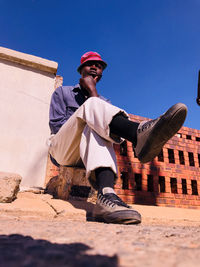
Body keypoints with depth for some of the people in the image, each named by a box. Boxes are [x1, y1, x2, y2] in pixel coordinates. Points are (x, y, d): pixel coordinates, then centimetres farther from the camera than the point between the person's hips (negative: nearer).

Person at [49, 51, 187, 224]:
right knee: (92, 105, -26)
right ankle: (139, 133, -53)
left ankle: (106, 194, -56)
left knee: (98, 130, -34)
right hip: (62, 150, -1)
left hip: (87, 154, 2)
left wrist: (93, 92, 0)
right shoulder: (62, 92, 21)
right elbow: (56, 125, 6)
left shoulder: (105, 103, 24)